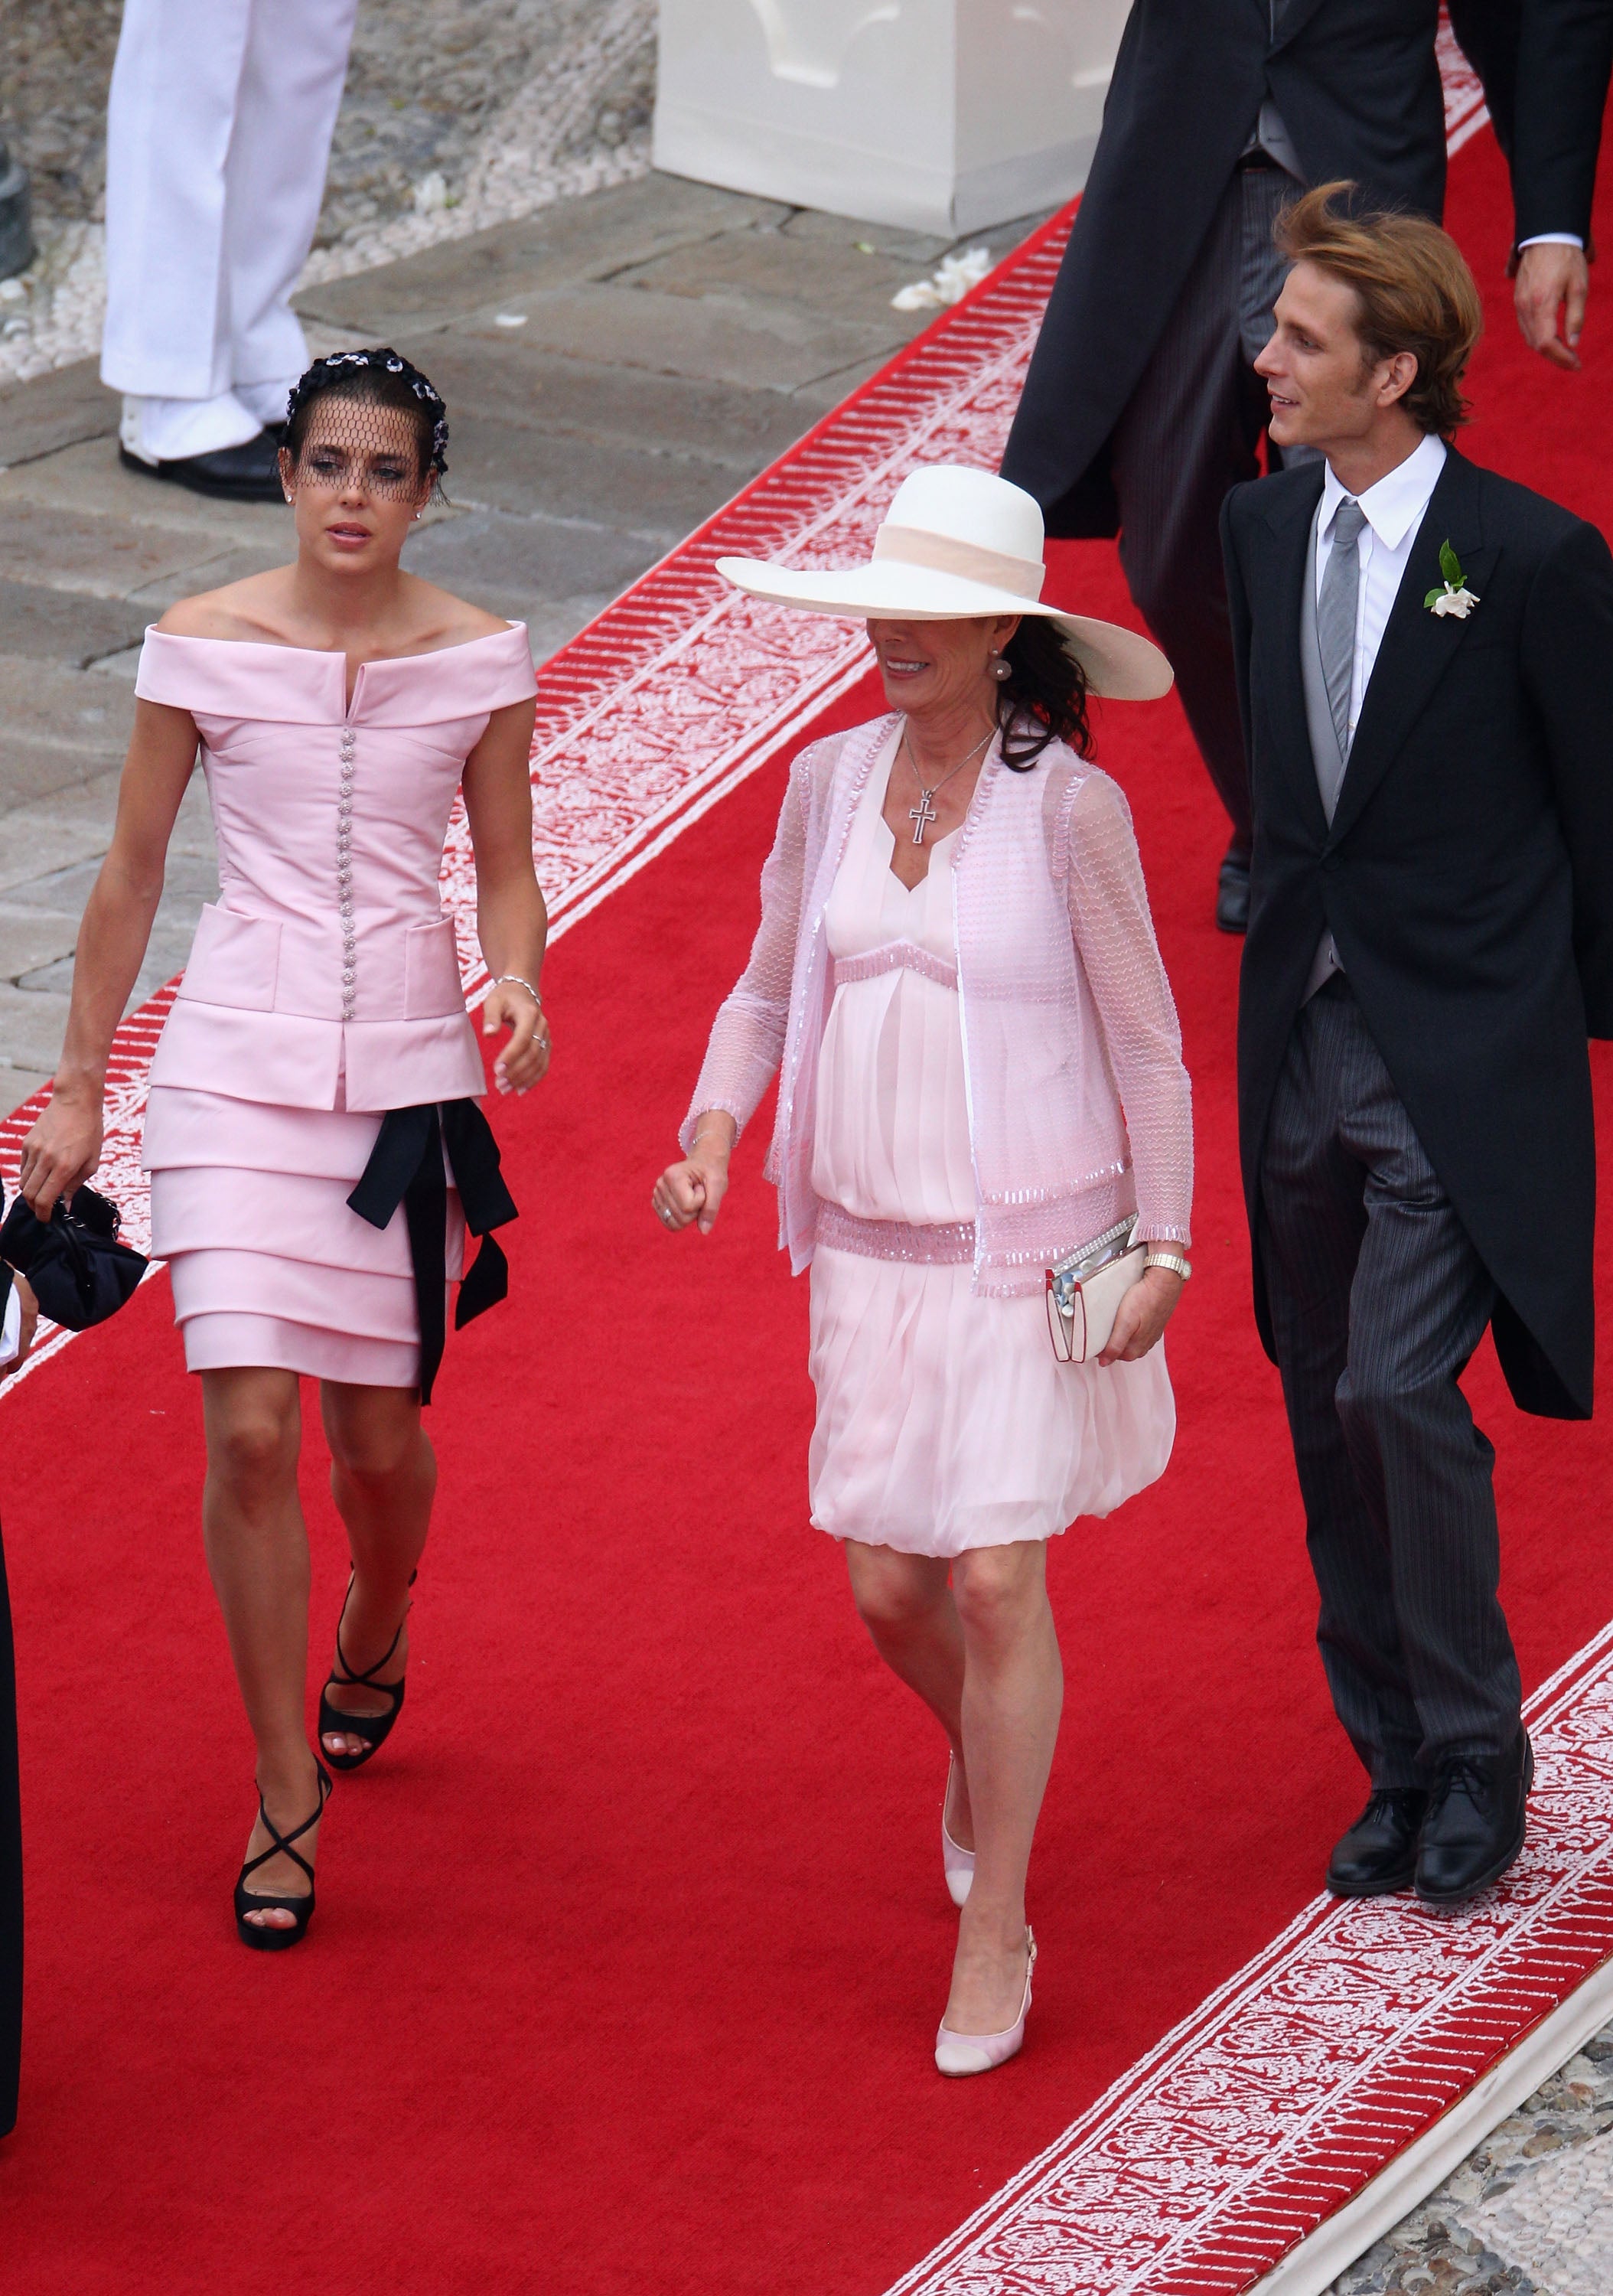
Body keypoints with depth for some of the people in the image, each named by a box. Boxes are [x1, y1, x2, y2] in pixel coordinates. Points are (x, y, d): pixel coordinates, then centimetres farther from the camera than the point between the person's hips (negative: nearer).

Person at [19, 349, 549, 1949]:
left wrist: (516, 983, -13)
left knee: (378, 1431, 9)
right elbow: (130, 872, 5)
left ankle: (374, 1633, 45)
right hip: (238, 1064, -1)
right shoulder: (203, 647, -4)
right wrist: (77, 1085, 7)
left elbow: (505, 870, 8)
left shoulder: (477, 660, -1)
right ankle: (285, 1795, 2)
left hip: (407, 1070, 1)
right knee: (250, 1430, -10)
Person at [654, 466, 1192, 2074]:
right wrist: (712, 1129, -5)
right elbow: (768, 993, 13)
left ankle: (994, 1932, 6)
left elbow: (1145, 1046, -5)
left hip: (1032, 1249, -4)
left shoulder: (1071, 809, -12)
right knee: (891, 1593, 6)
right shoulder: (829, 783, 0)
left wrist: (1165, 1251, -7)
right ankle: (984, 1755, 41)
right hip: (872, 1250, 4)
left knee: (996, 1580, -8)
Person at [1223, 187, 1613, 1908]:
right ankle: (1396, 1768, 24)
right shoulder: (1262, 530, 5)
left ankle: (1475, 1753, 1)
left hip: (1462, 1056, -7)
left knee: (1399, 1388, -16)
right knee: (1330, 1421, 12)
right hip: (1303, 1040, 7)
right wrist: (1292, 923, 15)